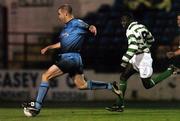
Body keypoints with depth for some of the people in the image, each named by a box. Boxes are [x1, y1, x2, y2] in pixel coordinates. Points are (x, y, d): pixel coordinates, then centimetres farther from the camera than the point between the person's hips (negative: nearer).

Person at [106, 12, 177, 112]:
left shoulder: (131, 31, -20)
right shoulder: (141, 26, 8)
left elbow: (132, 49, -31)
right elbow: (151, 40, 19)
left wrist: (124, 62, -31)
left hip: (142, 59, -10)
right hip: (136, 59, 10)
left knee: (148, 85, 2)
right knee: (123, 77, 4)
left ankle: (170, 71, 10)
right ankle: (119, 104, 3)